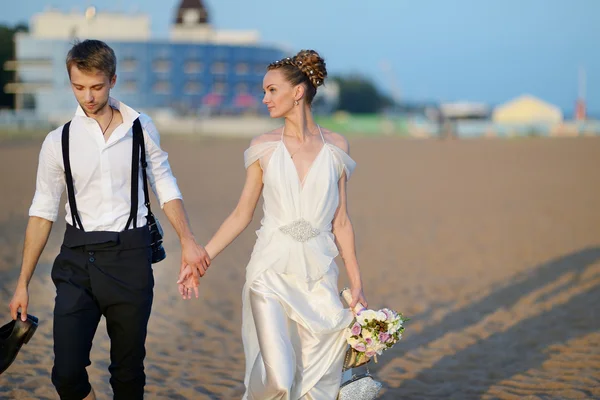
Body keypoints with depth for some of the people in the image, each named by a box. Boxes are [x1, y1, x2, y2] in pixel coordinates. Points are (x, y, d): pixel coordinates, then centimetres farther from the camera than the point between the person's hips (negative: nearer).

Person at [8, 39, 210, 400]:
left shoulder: (141, 129, 3)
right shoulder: (59, 141, 1)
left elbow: (165, 187, 11)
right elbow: (43, 212, 5)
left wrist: (187, 240, -1)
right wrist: (23, 283, 4)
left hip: (130, 255, 0)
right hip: (78, 260, 0)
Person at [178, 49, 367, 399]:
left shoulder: (336, 147, 4)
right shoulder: (264, 147, 3)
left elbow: (341, 221, 7)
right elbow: (242, 215, 7)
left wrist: (356, 281, 5)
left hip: (319, 275, 1)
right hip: (272, 274, -1)